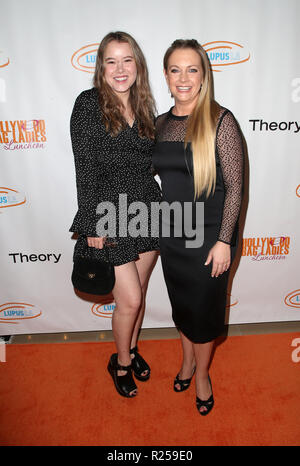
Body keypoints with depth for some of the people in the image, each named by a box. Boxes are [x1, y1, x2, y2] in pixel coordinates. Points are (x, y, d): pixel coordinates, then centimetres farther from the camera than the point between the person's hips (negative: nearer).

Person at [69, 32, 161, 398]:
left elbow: (150, 164, 14)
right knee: (130, 300, 0)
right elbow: (85, 168, -11)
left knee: (138, 294, 16)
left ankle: (132, 349, 42)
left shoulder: (143, 107, 11)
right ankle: (121, 363, 28)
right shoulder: (89, 103, -6)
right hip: (111, 215, -5)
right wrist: (92, 225, -13)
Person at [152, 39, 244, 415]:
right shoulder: (161, 123, 3)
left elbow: (234, 186, -13)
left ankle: (202, 374, 37)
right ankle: (188, 360, 46)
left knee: (204, 309, 11)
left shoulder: (220, 121, -13)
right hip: (170, 233, 5)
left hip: (208, 235, -4)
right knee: (180, 304, 20)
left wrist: (224, 241, -16)